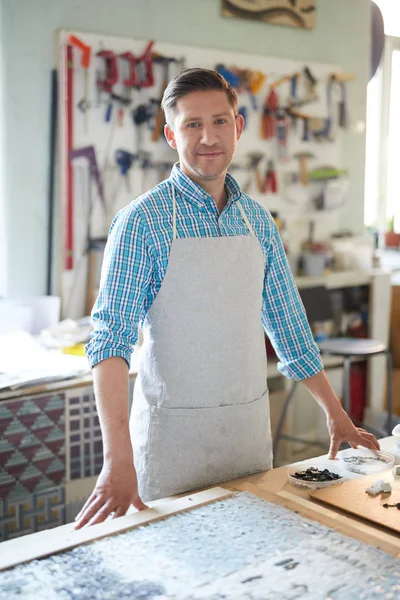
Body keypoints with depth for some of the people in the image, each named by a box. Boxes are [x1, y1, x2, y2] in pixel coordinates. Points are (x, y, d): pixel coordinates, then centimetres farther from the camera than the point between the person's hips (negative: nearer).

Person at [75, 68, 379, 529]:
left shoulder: (257, 220, 5)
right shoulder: (142, 220, -11)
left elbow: (288, 327, 12)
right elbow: (110, 338, -18)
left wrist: (335, 415, 12)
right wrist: (117, 458, -28)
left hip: (250, 424, 5)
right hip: (173, 429, -4)